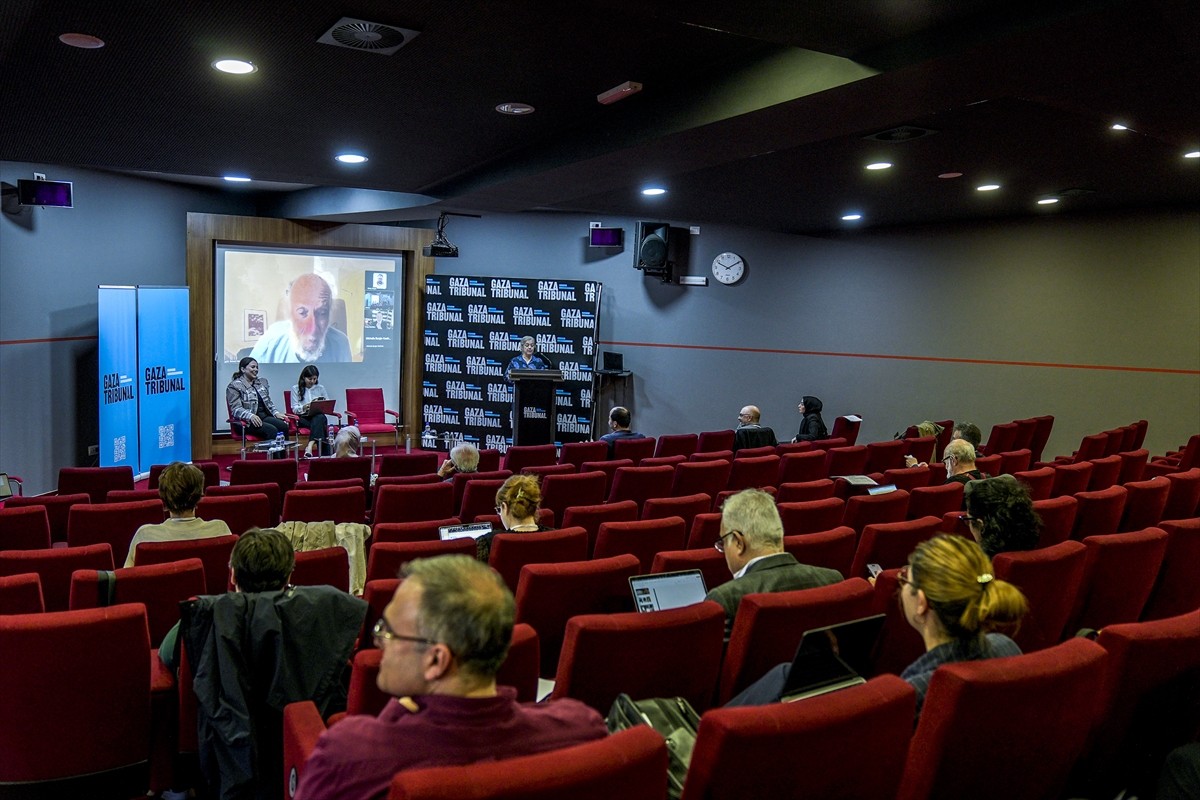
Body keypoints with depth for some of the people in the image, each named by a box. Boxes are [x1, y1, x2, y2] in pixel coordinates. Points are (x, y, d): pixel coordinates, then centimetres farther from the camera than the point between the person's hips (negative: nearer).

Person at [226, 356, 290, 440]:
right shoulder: (234, 386, 0)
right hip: (247, 421, -6)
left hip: (265, 416, 6)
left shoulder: (263, 382, 20)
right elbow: (236, 409, -9)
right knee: (272, 430, -33)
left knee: (283, 426, -27)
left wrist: (276, 413, 5)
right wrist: (251, 416, -27)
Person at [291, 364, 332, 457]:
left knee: (320, 418, -37)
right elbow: (294, 409, 2)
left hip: (319, 416, 1)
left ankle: (310, 447, -55)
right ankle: (324, 454, -43)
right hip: (303, 418, -1)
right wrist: (304, 407, -20)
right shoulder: (295, 389, 11)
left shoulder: (321, 388, 18)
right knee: (320, 426, -34)